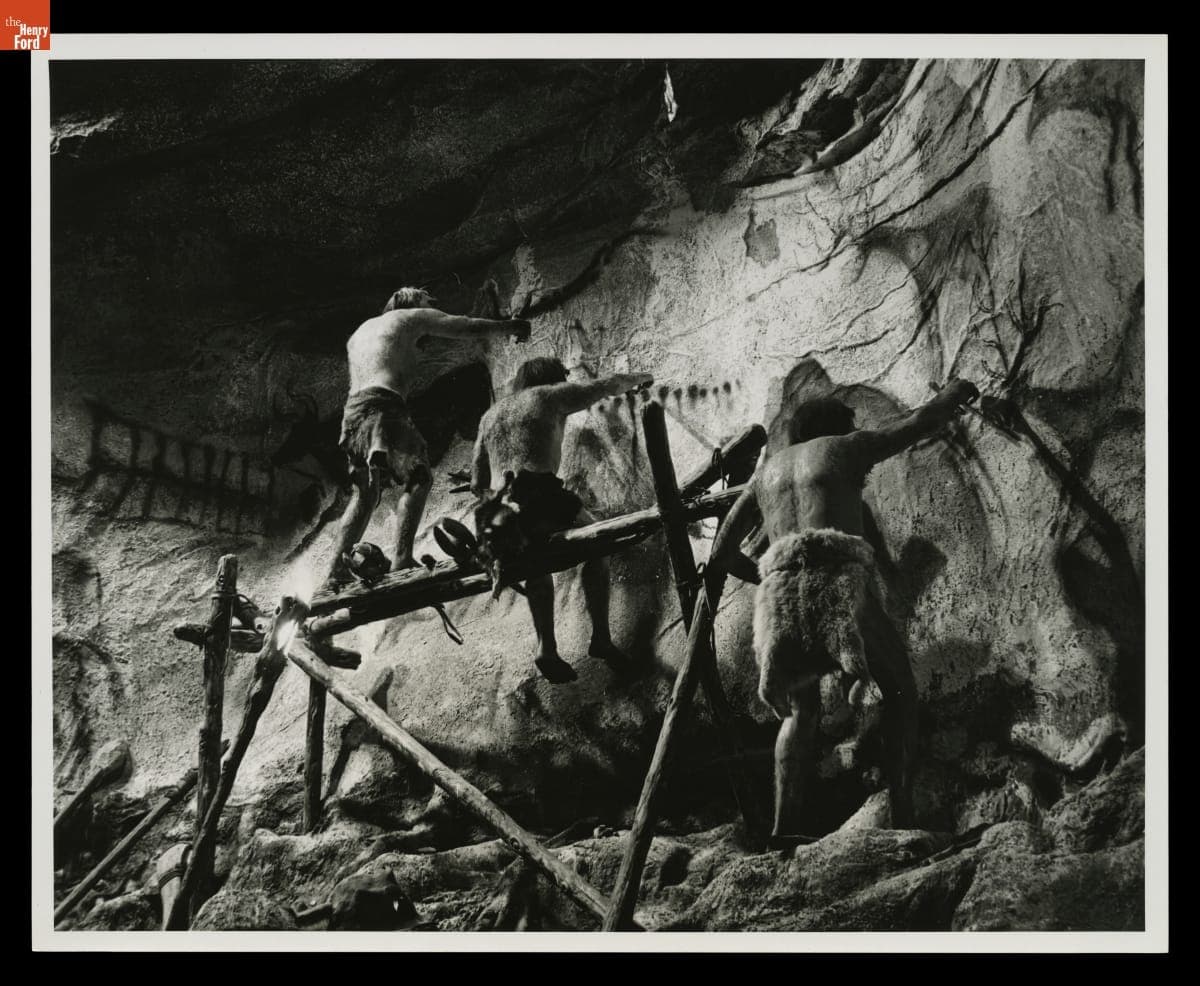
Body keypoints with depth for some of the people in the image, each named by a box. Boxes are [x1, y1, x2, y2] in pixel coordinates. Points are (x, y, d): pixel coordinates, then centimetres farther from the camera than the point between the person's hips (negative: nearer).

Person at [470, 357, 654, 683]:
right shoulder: (551, 395, 13)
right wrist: (638, 378, 41)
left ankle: (547, 648, 13)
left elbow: (478, 483, 23)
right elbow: (608, 385, 22)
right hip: (541, 493, -5)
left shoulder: (491, 414, 27)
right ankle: (601, 637, 5)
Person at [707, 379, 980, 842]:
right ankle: (902, 813, -3)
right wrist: (952, 393, 42)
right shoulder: (846, 447, 20)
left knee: (801, 710, 18)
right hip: (839, 576, -4)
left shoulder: (766, 471, 31)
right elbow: (922, 421, 21)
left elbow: (721, 554, 31)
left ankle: (785, 823, -1)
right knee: (899, 690, 12)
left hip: (779, 589, 4)